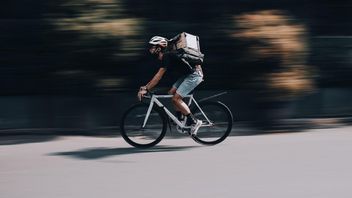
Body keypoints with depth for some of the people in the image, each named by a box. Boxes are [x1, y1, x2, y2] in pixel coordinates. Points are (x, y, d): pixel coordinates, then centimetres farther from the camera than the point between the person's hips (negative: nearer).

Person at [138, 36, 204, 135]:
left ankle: (194, 122, -8)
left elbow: (158, 76, -22)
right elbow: (158, 75, 18)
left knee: (176, 98, -14)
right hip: (186, 75, 10)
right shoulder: (164, 57, 12)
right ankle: (181, 119, 13)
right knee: (171, 93, 8)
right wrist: (146, 86, 12)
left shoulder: (167, 56, -18)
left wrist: (146, 89, -22)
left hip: (194, 75, -10)